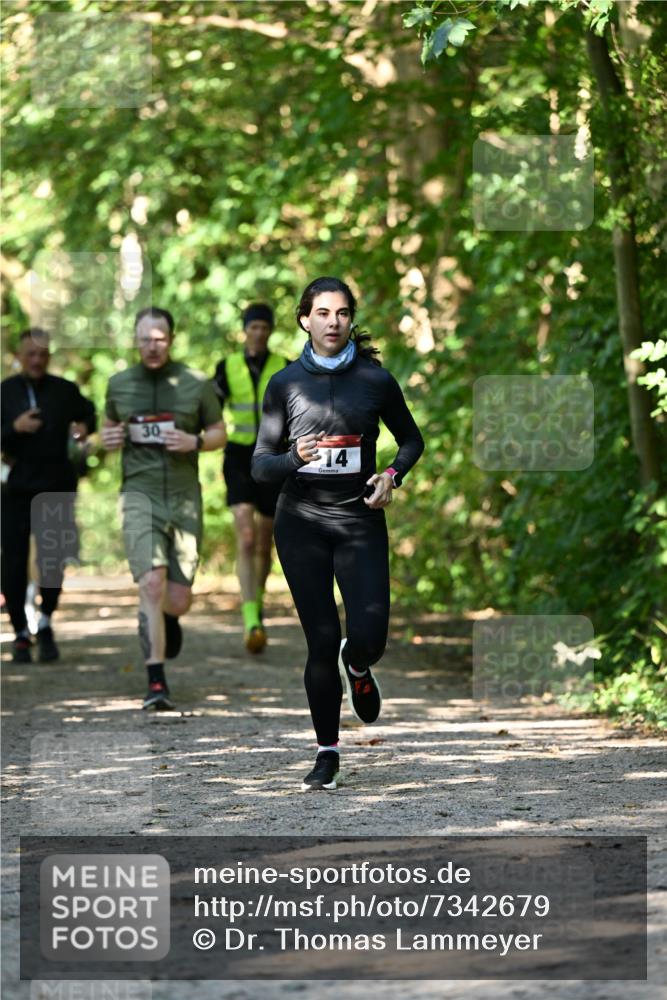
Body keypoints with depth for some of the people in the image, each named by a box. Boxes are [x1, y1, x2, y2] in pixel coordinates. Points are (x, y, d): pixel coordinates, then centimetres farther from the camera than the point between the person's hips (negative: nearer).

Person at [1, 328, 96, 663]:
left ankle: (45, 623, 19)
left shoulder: (65, 391, 4)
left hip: (56, 487, 0)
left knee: (54, 559, -4)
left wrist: (84, 427, 2)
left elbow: (88, 413, 23)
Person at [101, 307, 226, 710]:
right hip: (140, 494, 0)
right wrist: (109, 439, -1)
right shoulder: (119, 384, 7)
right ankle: (157, 682, -14)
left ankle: (165, 618, 43)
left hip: (185, 497, 0)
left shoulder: (196, 383, 2)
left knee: (178, 599, 3)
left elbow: (220, 433, 10)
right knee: (152, 583, -18)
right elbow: (108, 428, 23)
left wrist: (196, 442, -11)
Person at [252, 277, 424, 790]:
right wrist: (294, 459, -18)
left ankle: (357, 670, 25)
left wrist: (393, 475, -4)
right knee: (322, 640, -4)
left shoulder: (376, 379, 2)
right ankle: (327, 752, 10)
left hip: (360, 519, 0)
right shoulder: (285, 383, 2)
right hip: (301, 522, 0)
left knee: (369, 636, -14)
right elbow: (260, 464, 3)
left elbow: (412, 440, 16)